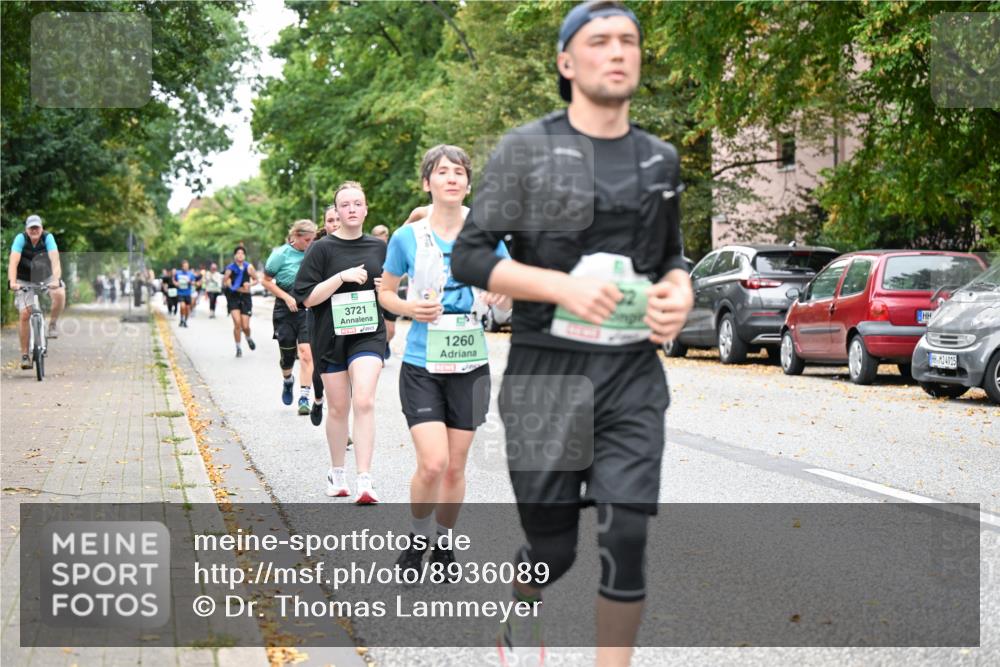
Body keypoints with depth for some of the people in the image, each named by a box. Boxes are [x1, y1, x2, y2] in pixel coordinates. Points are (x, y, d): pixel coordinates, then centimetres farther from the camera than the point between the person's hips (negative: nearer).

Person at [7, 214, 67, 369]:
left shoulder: (48, 238, -18)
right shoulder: (21, 238, -19)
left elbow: (55, 259, -29)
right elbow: (13, 262, -29)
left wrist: (56, 279, -45)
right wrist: (12, 282, -44)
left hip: (45, 277, 0)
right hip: (24, 280, 0)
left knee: (60, 294, -31)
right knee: (24, 315, -12)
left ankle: (53, 324, -4)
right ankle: (24, 355, -1)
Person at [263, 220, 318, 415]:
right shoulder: (281, 254, -8)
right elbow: (266, 281, -3)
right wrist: (287, 297, -13)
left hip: (308, 309, 1)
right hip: (286, 310, -1)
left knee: (306, 354, -14)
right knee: (287, 354, 9)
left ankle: (304, 398, -13)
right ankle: (287, 381, 43)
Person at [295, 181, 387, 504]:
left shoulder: (379, 247, 8)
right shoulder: (322, 249, -2)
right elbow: (307, 297, -7)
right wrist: (342, 276, -17)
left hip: (369, 335, 1)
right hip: (331, 336, -1)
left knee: (364, 402, -16)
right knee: (338, 407, 9)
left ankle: (365, 481, -18)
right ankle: (337, 474, 29)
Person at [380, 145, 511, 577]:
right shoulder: (408, 237, -3)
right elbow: (385, 292, 10)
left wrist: (503, 293, -13)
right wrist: (409, 308, -11)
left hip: (470, 366, 2)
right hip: (422, 366, -2)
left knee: (455, 466, 9)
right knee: (432, 463, -14)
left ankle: (444, 544, 29)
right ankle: (417, 539, 11)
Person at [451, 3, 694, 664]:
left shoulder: (661, 159, 10)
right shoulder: (526, 149, -3)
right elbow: (469, 257, -6)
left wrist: (680, 293, -3)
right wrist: (565, 287, -20)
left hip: (634, 375, 3)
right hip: (547, 373, -3)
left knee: (626, 540, -11)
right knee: (552, 548, 7)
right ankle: (521, 613, 43)